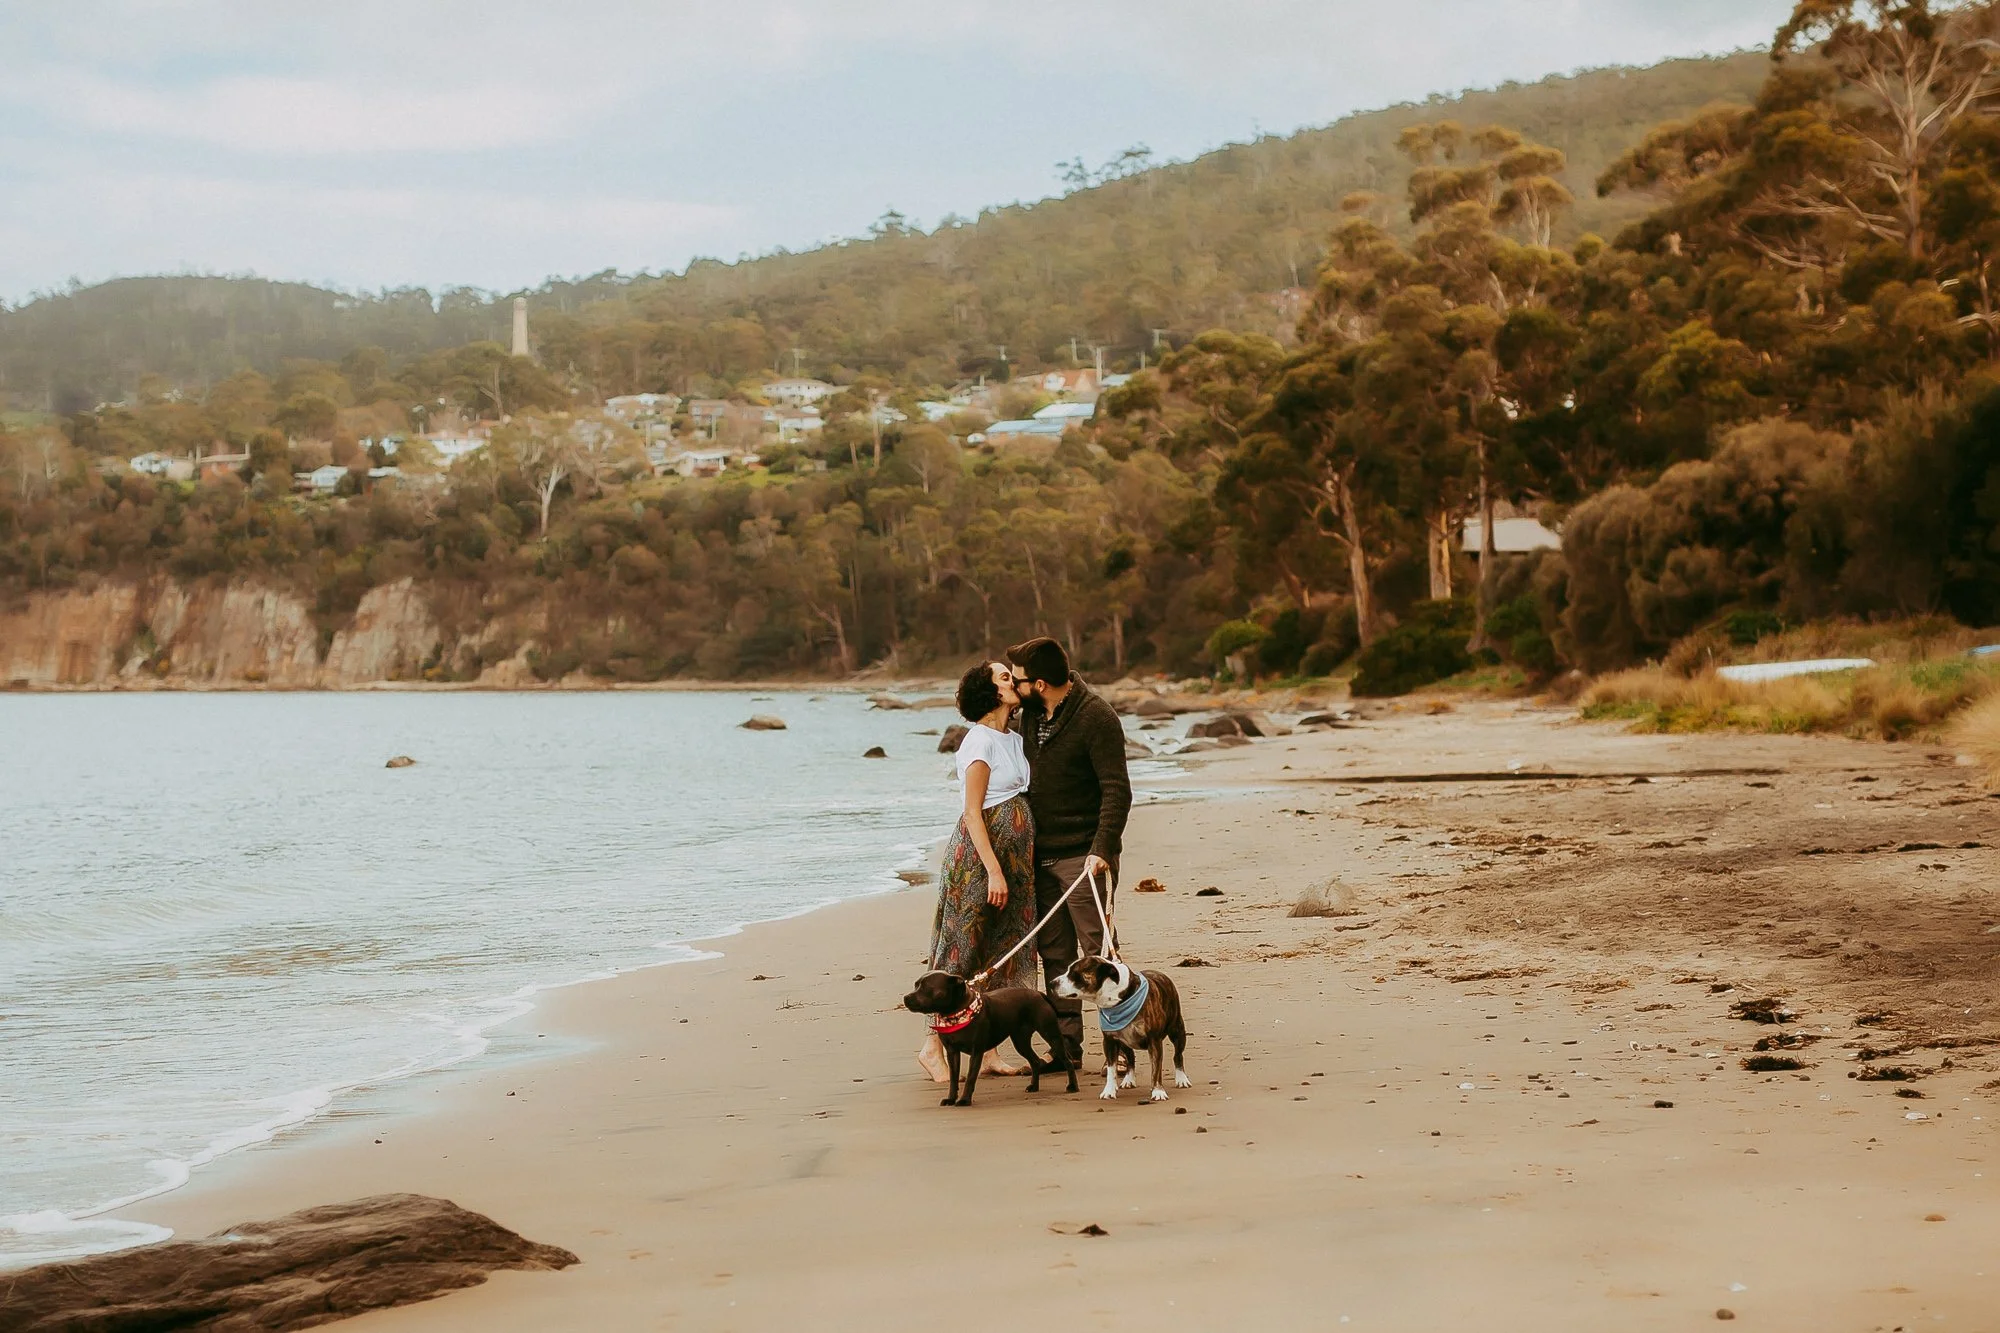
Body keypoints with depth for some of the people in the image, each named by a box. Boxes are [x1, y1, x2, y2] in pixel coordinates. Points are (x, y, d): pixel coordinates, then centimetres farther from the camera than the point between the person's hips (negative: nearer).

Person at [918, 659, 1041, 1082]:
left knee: (999, 952, 8)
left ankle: (988, 1050, 12)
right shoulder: (980, 741, -13)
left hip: (1013, 858, 8)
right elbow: (972, 813, -16)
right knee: (964, 952, -5)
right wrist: (994, 870, -19)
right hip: (977, 857, -8)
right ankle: (933, 1046, 2)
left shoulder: (1013, 740, 13)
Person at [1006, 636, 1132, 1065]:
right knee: (1055, 952, 9)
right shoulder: (1031, 714, 8)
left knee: (1097, 951, -7)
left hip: (1083, 855, -8)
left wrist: (1102, 848, -27)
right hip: (1042, 853, 8)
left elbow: (1118, 790, -19)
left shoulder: (1096, 718, -15)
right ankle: (1067, 1046, 14)